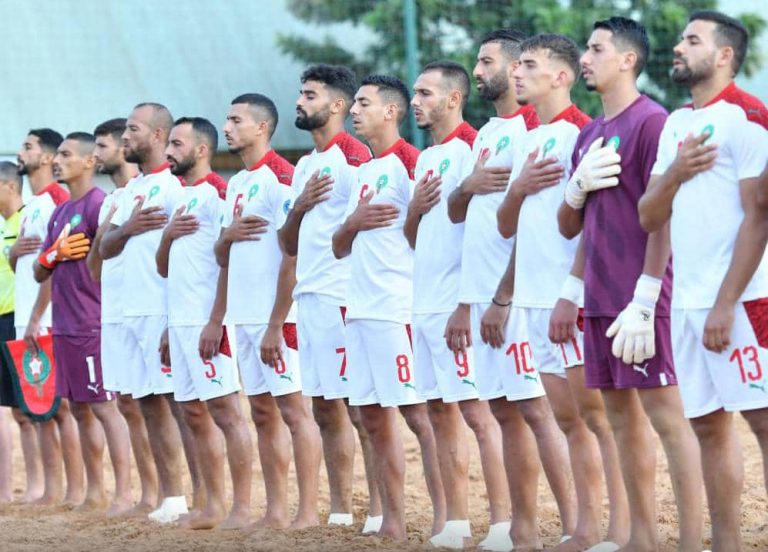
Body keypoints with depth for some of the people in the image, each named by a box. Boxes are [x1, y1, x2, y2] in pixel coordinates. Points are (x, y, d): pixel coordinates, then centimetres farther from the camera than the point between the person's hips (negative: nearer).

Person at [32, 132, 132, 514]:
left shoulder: (98, 204, -10)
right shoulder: (59, 213, 17)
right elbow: (39, 273, 17)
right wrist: (54, 256, -2)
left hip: (92, 325, -9)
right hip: (64, 326, 9)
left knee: (103, 407, -8)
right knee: (80, 409, 11)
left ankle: (123, 494, -6)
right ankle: (95, 494, 17)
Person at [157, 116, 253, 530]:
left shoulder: (217, 193, -9)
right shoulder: (180, 198, 19)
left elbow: (230, 261, -16)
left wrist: (215, 322, -20)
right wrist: (168, 235, 4)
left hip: (207, 323, -9)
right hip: (180, 321, 9)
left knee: (225, 410, -8)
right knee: (195, 414, 9)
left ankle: (242, 507, -7)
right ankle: (213, 506, 14)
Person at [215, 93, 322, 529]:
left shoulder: (281, 178, -11)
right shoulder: (237, 184, 17)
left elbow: (292, 257, -16)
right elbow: (224, 258, 23)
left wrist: (275, 325, -19)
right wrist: (228, 236, -2)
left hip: (276, 317, -9)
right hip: (244, 316, 9)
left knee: (293, 409, -7)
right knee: (263, 412, 10)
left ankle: (308, 511, -6)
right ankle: (276, 510, 14)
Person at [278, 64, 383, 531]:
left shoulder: (354, 156, -8)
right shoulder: (306, 165, 19)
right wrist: (299, 208, 0)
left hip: (342, 295, -9)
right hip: (309, 296, 9)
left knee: (358, 408, -8)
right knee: (325, 409, 10)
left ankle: (378, 510, -6)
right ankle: (340, 512, 15)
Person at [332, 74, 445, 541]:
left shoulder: (408, 162, -7)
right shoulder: (364, 171, 19)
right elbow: (340, 248, 20)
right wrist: (353, 223, 1)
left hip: (398, 309, -9)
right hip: (361, 309, 9)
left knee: (417, 412, -8)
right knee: (374, 415, 8)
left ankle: (444, 517, -6)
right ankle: (393, 522, 13)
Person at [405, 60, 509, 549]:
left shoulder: (470, 149, -8)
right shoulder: (427, 158, 18)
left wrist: (470, 303, -18)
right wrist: (414, 210, 0)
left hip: (459, 303, -9)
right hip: (425, 304, 9)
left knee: (477, 411, -10)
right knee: (440, 412, 9)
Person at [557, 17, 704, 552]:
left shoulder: (651, 121, -9)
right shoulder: (589, 135, 16)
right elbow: (569, 226, 20)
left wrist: (643, 302, -19)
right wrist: (578, 185, -2)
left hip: (640, 300, -8)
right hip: (600, 300, 8)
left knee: (665, 414, -9)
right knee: (622, 415, 9)